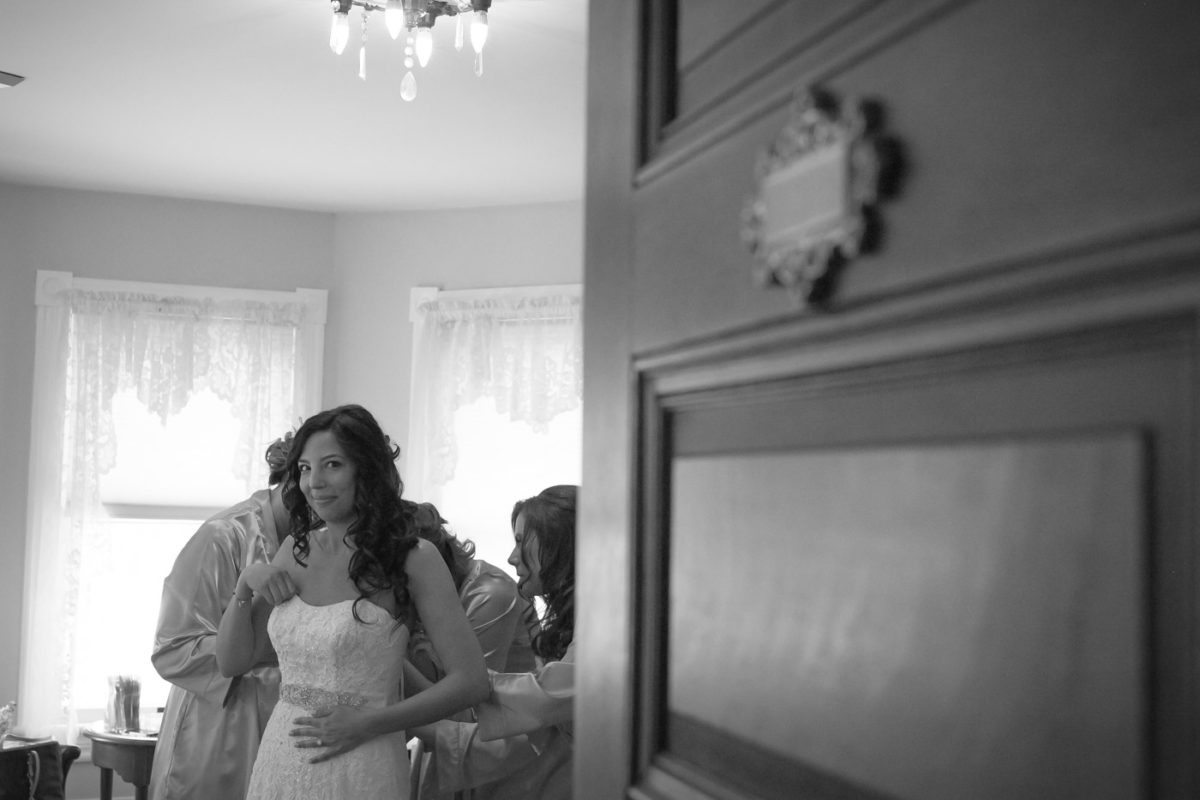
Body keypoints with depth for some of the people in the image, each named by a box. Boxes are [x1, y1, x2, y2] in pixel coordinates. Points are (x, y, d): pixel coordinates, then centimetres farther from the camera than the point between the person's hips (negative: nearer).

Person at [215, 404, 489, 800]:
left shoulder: (413, 558, -9)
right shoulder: (296, 549, 6)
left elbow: (471, 681, -11)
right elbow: (232, 660, 11)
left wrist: (369, 723, -16)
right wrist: (245, 585, -4)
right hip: (279, 762, 5)